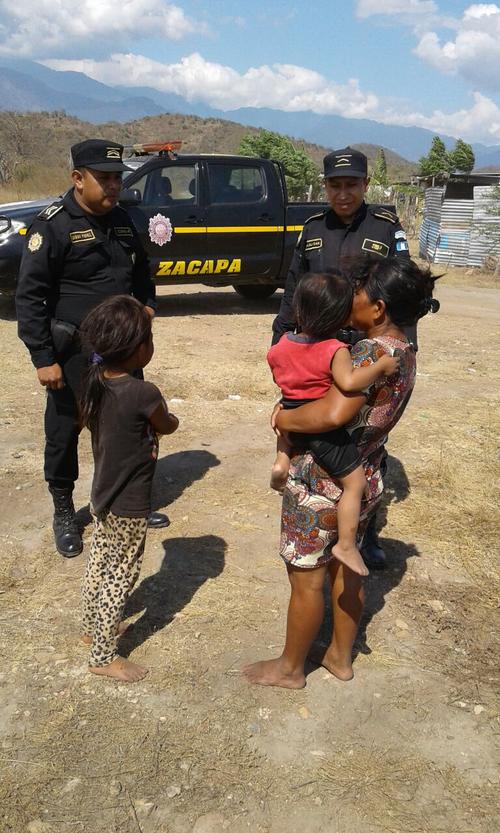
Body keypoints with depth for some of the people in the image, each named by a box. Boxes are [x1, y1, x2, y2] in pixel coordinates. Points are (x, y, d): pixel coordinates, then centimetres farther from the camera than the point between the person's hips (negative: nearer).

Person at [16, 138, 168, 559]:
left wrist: (147, 305, 7)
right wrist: (43, 358, -17)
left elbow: (142, 271, 24)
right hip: (73, 352, -6)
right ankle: (64, 514, 24)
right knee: (64, 433, 6)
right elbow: (30, 297, -15)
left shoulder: (122, 220, 7)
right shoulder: (53, 225, -13)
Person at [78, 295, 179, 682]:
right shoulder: (145, 394, -28)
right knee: (120, 577, 8)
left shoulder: (93, 382, -7)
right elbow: (168, 426, -9)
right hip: (130, 507, -7)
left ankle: (93, 628, 44)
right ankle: (104, 656, 22)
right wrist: (169, 418, 13)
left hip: (103, 496, 7)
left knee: (99, 564, 24)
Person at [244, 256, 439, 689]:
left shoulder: (371, 352, -26)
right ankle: (341, 656, 42)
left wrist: (285, 418, -24)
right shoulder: (405, 355, 2)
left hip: (321, 484, -8)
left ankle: (290, 667, 30)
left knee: (307, 579, 10)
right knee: (345, 569, 23)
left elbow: (335, 413, -40)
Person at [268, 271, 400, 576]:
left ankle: (282, 459, 24)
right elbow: (350, 382, -36)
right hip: (324, 428, -6)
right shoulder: (336, 351, -21)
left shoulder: (281, 346, -2)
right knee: (356, 482, 2)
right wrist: (382, 365, -23)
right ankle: (346, 545, 1)